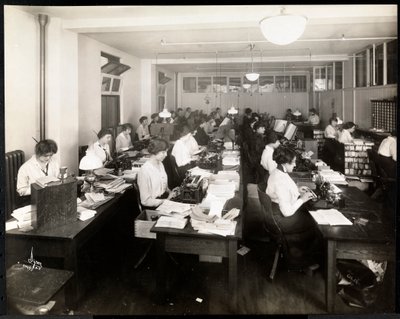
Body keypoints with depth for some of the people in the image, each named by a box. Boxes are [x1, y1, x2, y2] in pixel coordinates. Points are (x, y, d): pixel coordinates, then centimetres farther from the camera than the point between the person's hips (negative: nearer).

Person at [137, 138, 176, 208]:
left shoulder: (160, 164, 7)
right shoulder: (144, 171, -19)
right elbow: (145, 201, -16)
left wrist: (170, 192, 0)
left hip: (165, 199, 8)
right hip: (153, 207, -8)